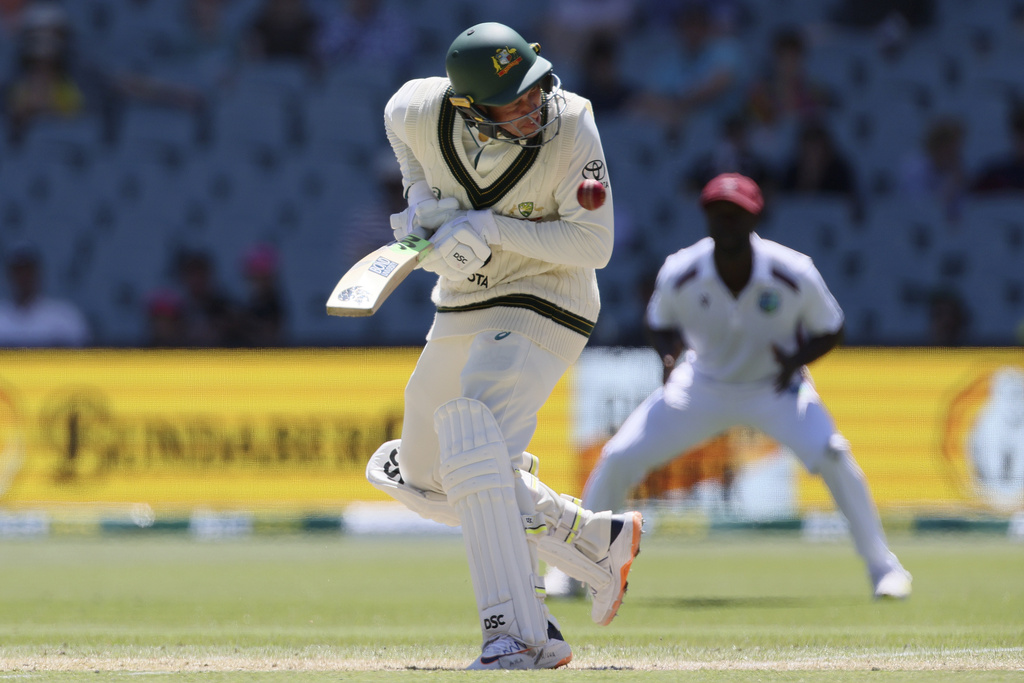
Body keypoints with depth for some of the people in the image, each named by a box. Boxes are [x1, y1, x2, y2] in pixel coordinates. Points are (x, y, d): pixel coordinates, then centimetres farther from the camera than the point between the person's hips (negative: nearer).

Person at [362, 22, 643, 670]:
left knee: (476, 443, -31)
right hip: (462, 309, 6)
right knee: (428, 479, 16)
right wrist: (422, 195, -6)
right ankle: (598, 539, 24)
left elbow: (594, 244, -22)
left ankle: (517, 634, -34)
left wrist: (490, 228, -31)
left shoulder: (571, 127, -26)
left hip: (544, 308, -6)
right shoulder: (418, 112, -17)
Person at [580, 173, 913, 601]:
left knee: (831, 456, -26)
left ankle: (882, 566, -10)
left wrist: (796, 360, -29)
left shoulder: (794, 274, -24)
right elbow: (661, 324, -1)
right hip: (703, 386, 2)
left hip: (776, 388, -2)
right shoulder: (680, 274, -21)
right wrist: (669, 354, -24)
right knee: (619, 458, -9)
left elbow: (829, 332, -9)